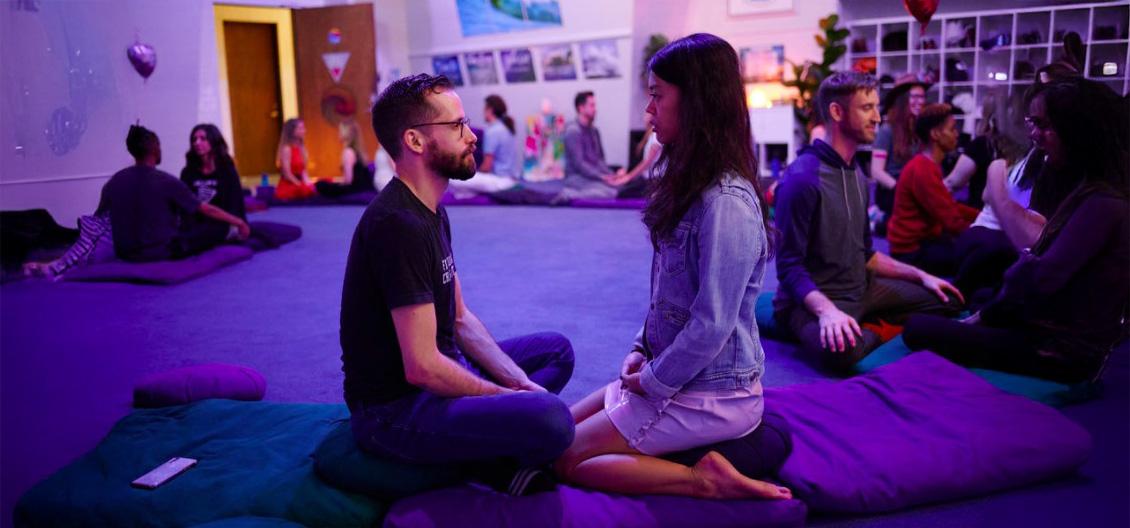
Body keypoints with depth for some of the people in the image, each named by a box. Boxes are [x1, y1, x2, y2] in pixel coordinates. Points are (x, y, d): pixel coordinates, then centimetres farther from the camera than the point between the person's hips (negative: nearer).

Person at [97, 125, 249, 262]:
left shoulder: (113, 182, -2)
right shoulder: (166, 181, -15)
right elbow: (207, 210, -7)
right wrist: (238, 221, 6)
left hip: (125, 254, 6)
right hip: (163, 253, -6)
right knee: (220, 226, 4)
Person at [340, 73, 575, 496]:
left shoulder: (431, 212, 9)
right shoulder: (399, 225, -23)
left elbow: (460, 319, 12)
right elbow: (423, 367, -25)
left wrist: (519, 383, -1)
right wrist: (509, 396, -11)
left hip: (436, 377, 10)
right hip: (394, 409, -10)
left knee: (557, 350, 18)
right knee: (551, 420, -31)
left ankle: (492, 451, -2)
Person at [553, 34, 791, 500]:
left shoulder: (725, 202, -25)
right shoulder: (696, 184, 7)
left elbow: (711, 326, -26)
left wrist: (651, 382, -13)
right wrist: (642, 347, 4)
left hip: (708, 395, -10)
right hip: (682, 376, 10)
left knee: (562, 458, -3)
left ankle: (704, 480, -4)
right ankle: (709, 459, 10)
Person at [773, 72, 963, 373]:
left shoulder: (856, 173, 11)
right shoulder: (802, 178, -19)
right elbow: (790, 267, -21)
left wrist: (921, 276, 15)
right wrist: (827, 309, -36)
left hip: (863, 290, 9)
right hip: (815, 300, -8)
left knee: (946, 301, 11)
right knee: (841, 348, -39)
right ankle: (878, 334, -6)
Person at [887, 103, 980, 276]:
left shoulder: (928, 165, 12)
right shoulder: (923, 170, -22)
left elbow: (952, 207, 13)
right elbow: (952, 222, -22)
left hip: (921, 240, 11)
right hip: (913, 252, -11)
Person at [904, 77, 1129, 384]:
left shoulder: (1103, 205, -24)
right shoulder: (1092, 193, 9)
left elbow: (1040, 279, -30)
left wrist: (1025, 261, -5)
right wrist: (983, 316, 8)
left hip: (1062, 354, -10)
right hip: (1055, 334, 10)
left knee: (919, 330, -8)